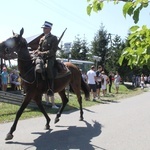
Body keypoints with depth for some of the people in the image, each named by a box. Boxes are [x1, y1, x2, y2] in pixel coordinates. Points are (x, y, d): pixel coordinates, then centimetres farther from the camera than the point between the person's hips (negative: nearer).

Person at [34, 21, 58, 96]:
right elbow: (39, 48, 21)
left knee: (49, 67, -36)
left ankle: (51, 89, -37)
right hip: (42, 57, 7)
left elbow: (53, 51, -11)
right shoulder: (42, 38, 17)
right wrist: (37, 51, -4)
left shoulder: (53, 38, -2)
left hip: (50, 58, -7)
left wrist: (43, 53, -21)